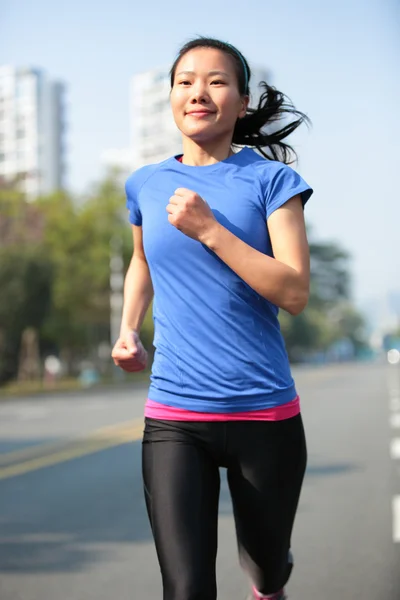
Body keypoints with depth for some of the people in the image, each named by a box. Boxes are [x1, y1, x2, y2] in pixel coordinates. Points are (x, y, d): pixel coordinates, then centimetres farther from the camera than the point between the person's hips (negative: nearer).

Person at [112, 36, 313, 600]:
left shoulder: (269, 180, -4)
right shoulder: (146, 184, 6)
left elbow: (295, 292, -13)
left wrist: (210, 230, -20)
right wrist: (128, 330, 10)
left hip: (265, 414, -1)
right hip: (173, 419, 1)